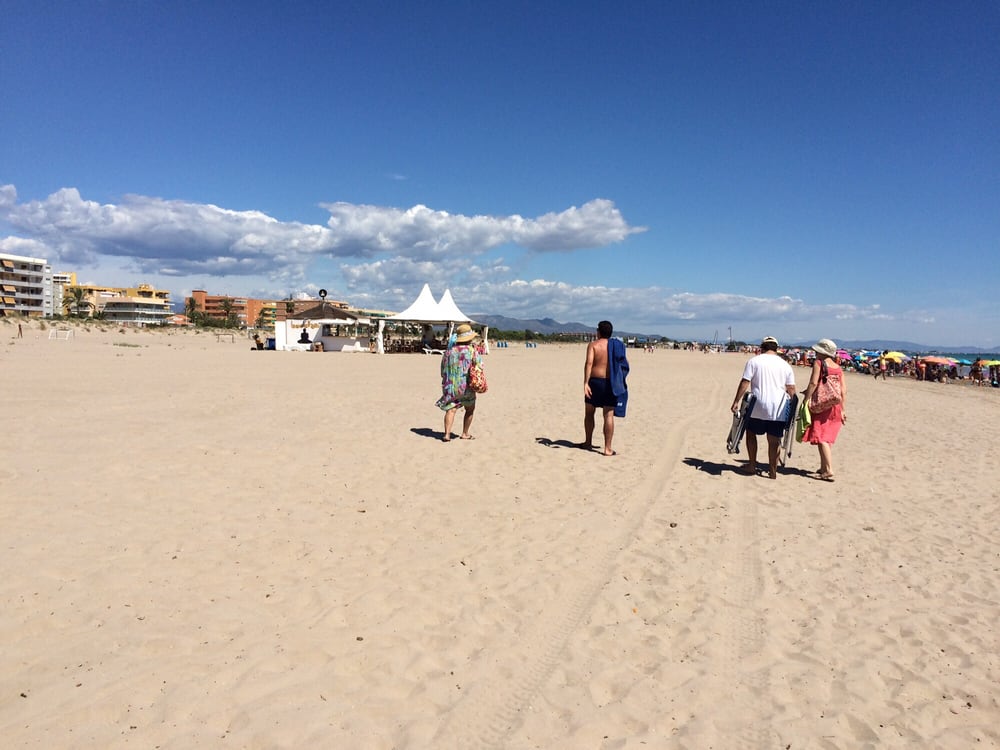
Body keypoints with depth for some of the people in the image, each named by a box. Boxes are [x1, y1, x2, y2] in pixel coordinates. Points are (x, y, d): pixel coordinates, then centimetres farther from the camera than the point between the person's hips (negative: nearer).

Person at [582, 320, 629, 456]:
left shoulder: (593, 345, -4)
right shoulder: (617, 345, 6)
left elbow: (588, 362, -17)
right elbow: (626, 364, 2)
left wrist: (586, 383, -21)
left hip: (594, 381, -2)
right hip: (610, 384, 2)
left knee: (589, 413, 16)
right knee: (609, 416, 2)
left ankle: (588, 443, 26)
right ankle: (608, 448, 0)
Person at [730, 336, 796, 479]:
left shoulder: (754, 361, 0)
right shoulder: (785, 365, 9)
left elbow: (744, 383, -7)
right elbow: (791, 389, 6)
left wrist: (736, 401, -5)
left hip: (758, 407, -2)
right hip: (778, 409, 2)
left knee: (751, 433, 17)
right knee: (774, 440, 8)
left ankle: (752, 466, 19)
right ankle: (773, 471, 12)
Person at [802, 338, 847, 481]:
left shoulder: (819, 363, -5)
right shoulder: (838, 368, 11)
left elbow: (813, 383, -15)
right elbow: (844, 391, 8)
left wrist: (805, 401, -12)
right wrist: (843, 410, 11)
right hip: (836, 406, 6)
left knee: (821, 438, -5)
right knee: (827, 438, 16)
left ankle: (829, 471, -13)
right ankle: (823, 467, 23)